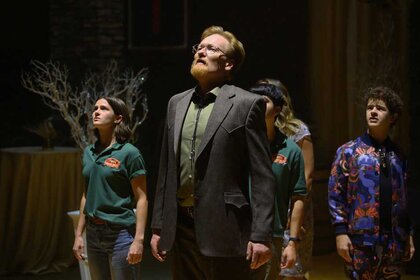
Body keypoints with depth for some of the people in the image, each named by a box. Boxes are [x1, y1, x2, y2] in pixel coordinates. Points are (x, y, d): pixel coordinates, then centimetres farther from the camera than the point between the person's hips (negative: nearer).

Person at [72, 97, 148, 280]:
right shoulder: (89, 153, 10)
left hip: (121, 232, -6)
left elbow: (141, 199, -10)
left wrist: (139, 239, -18)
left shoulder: (129, 153, -8)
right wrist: (79, 234, 13)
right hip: (93, 233, 6)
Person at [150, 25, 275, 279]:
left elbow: (262, 176, -6)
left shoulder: (247, 104, -2)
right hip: (181, 227, 6)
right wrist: (158, 226, 13)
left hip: (224, 229, -6)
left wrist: (261, 236, -12)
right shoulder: (177, 103, 15)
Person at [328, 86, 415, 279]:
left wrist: (408, 235, 9)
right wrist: (341, 232, -11)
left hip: (393, 241, 4)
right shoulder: (348, 152, 1)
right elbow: (335, 194, -3)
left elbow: (403, 199, 13)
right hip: (360, 240, -4)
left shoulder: (397, 156, 12)